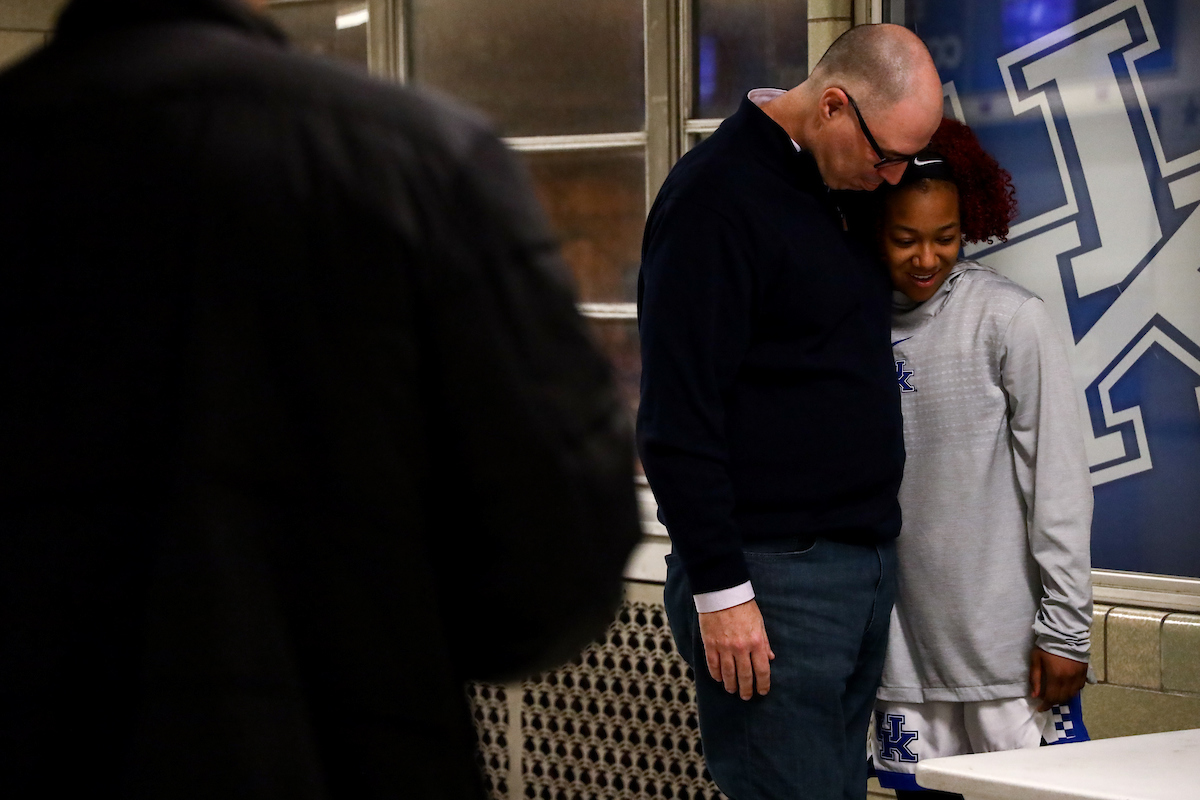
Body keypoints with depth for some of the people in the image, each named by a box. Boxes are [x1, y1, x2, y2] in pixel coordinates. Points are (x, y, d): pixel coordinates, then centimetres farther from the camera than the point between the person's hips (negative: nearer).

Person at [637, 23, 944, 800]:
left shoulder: (845, 191, 14)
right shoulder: (715, 196, -12)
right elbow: (678, 421, -16)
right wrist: (720, 589, -18)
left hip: (865, 559, 9)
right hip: (772, 574, -8)